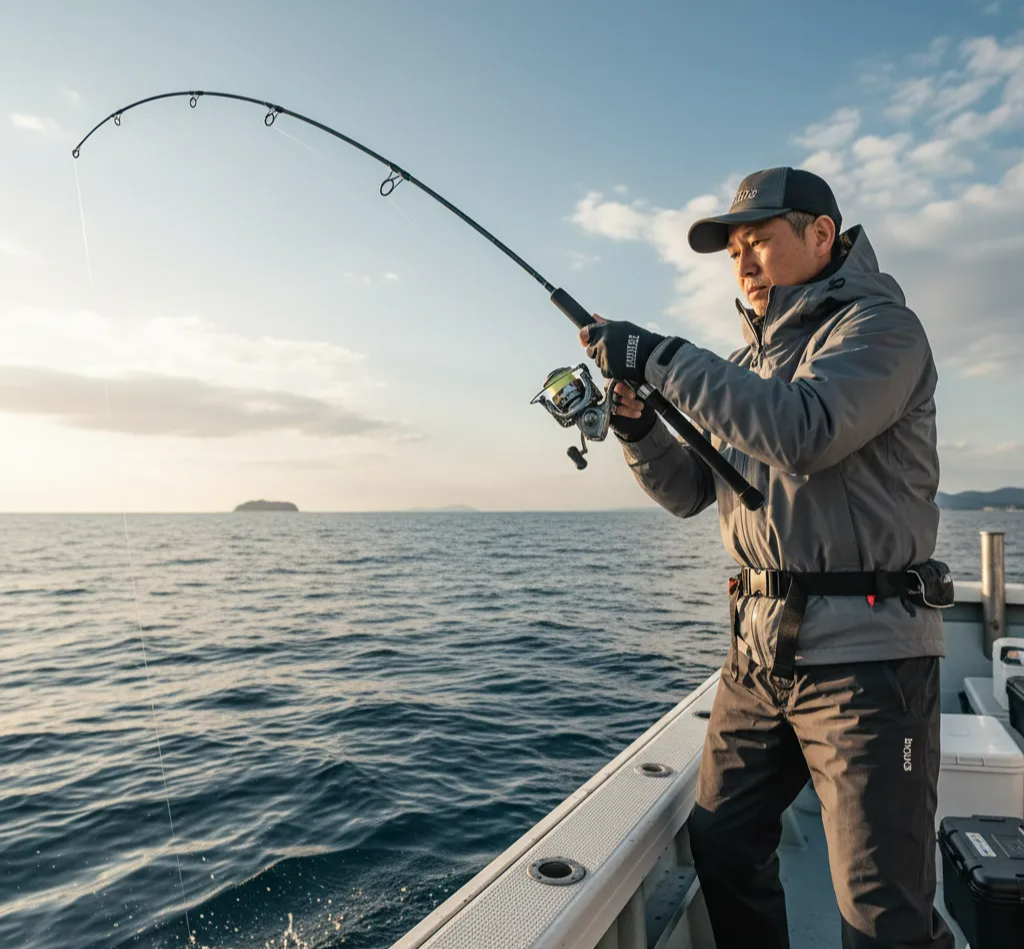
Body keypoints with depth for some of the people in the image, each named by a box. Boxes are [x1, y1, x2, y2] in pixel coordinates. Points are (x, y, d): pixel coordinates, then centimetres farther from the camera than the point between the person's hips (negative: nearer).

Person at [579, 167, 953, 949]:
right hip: (761, 648, 7)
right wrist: (638, 423, -5)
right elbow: (690, 492, 12)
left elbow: (805, 432, -27)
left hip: (862, 651, -7)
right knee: (721, 844, 16)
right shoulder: (752, 364, 16)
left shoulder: (879, 325, -5)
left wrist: (659, 356, -23)